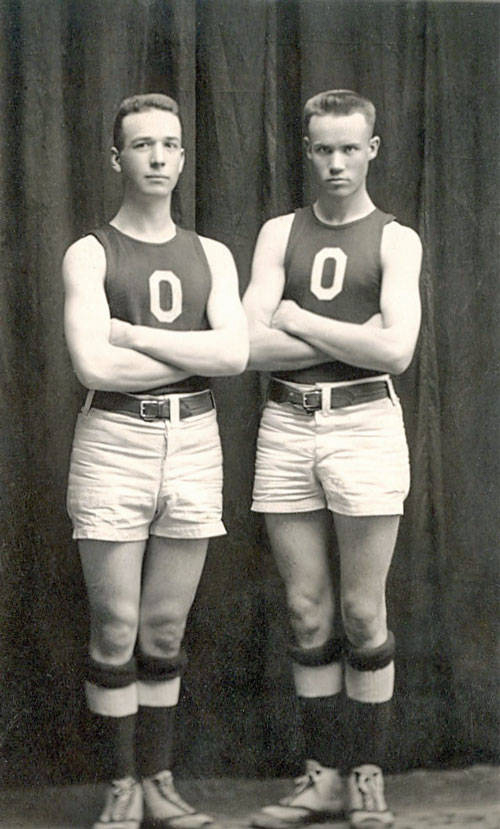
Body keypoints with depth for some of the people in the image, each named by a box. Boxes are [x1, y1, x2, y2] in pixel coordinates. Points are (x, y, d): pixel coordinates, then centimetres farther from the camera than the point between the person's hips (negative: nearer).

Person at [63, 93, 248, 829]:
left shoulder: (211, 257, 12)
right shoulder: (89, 255, 2)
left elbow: (235, 354, -4)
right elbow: (92, 365, -12)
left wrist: (132, 334, -9)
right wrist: (195, 353, -5)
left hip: (194, 443, 3)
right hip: (113, 443, -3)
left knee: (166, 631, 8)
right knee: (116, 631, -1)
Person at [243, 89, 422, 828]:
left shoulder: (395, 240, 4)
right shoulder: (280, 234, 11)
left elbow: (396, 351, -11)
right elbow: (253, 346, -2)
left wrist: (298, 320, -5)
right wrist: (352, 338, -7)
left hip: (363, 423, -3)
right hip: (287, 427, 3)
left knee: (363, 615, 2)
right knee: (308, 615, 7)